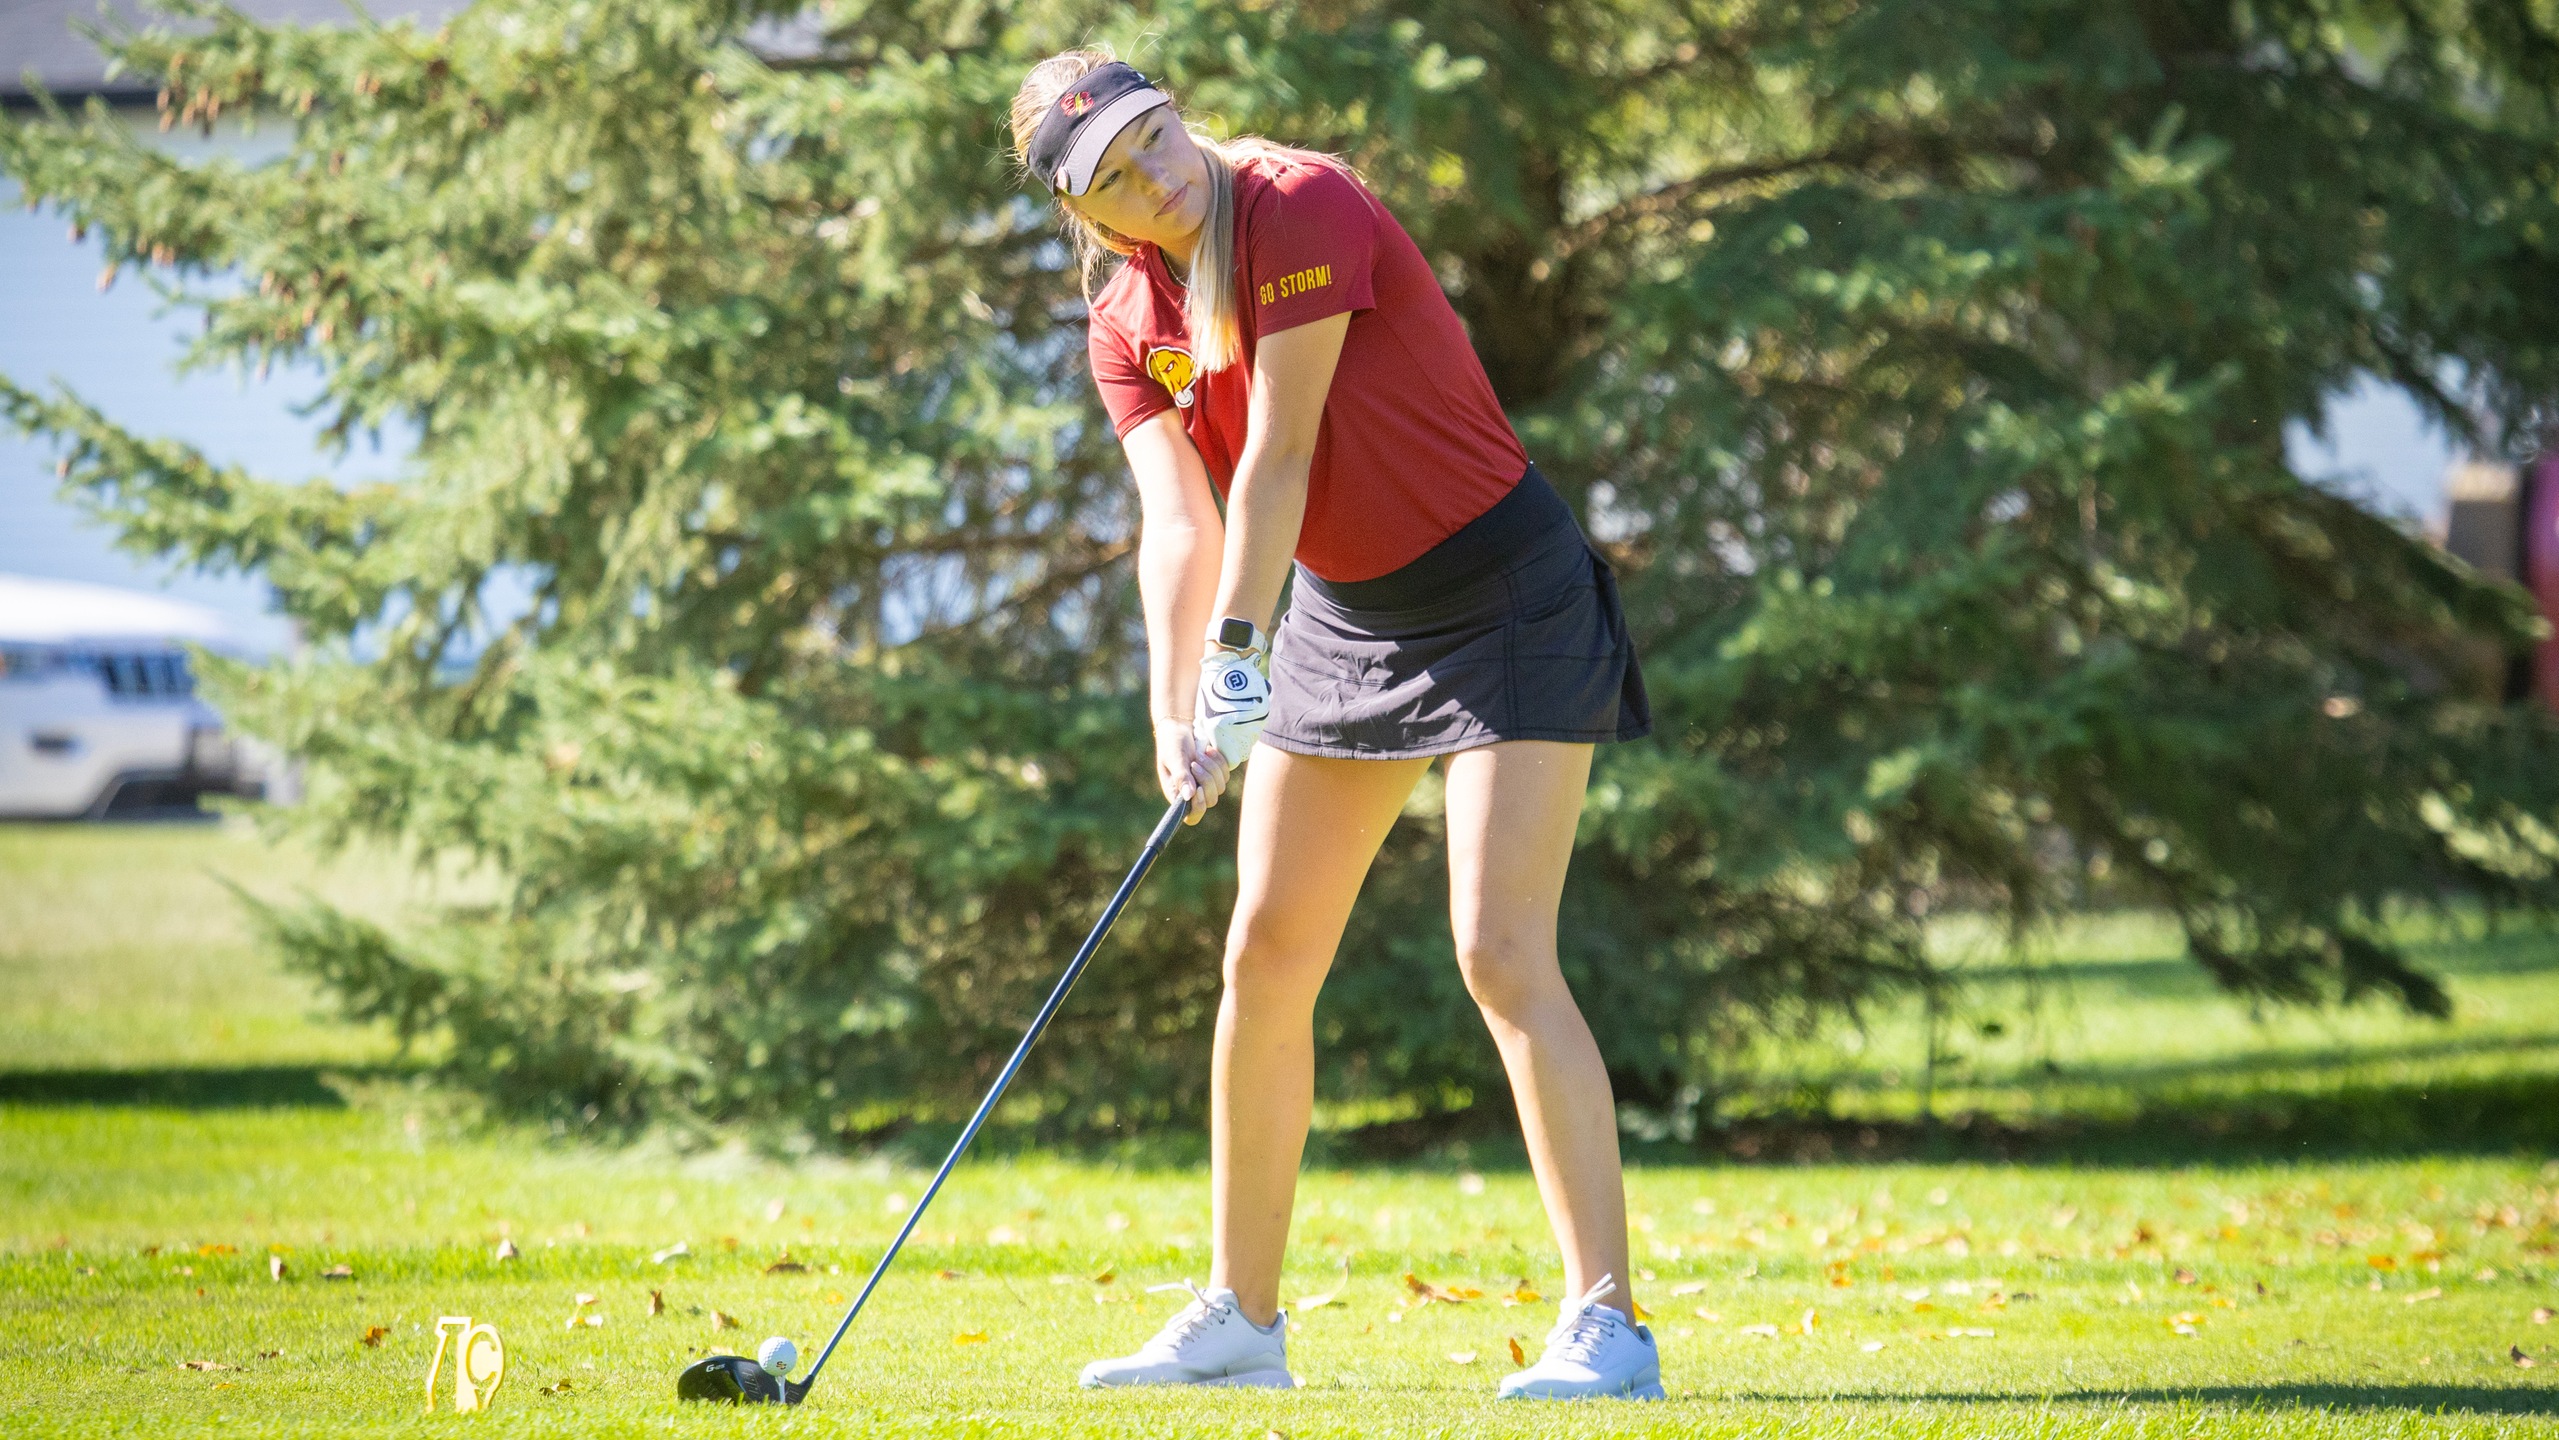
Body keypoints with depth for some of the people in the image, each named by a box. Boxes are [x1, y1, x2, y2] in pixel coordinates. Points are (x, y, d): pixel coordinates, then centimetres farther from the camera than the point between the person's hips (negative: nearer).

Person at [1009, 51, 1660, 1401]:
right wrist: (1176, 709, -25)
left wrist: (1237, 651, -27)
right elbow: (1176, 521, -11)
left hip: (1505, 593, -8)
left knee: (1501, 952, -18)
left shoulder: (1303, 206, -20)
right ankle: (1240, 1319, 18)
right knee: (1265, 958, 6)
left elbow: (1279, 454, -24)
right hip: (1342, 615, 8)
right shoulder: (1127, 327, 0)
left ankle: (1606, 1324, -18)